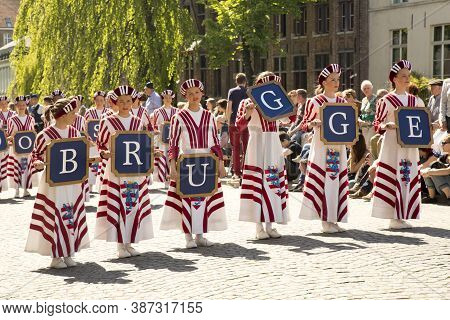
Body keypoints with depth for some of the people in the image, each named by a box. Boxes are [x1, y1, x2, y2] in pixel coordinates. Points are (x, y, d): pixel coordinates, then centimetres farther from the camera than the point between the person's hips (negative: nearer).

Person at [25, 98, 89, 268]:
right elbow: (35, 155, -3)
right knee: (55, 217, -3)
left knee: (73, 216, 8)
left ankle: (68, 254, 19)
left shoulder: (74, 132, 6)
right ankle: (56, 256, 7)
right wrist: (38, 163, -22)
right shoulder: (46, 135, -11)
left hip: (72, 182, 6)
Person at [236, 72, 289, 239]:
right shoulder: (248, 102, -2)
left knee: (275, 184, 4)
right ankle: (259, 227, -1)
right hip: (258, 149, -6)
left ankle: (270, 225, 11)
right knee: (259, 185, -6)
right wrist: (247, 112, -30)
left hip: (274, 149, 6)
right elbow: (239, 126, -12)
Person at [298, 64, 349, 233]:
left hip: (338, 147, 5)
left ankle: (334, 219, 10)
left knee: (337, 181, 4)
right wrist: (313, 124, -21)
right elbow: (304, 124, -1)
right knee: (323, 181, -7)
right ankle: (325, 221, -3)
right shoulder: (314, 102, -2)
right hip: (321, 146, -5)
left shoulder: (342, 102, 12)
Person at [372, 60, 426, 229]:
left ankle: (401, 217, 10)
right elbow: (377, 123, -2)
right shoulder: (387, 100, -2)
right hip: (392, 144, -5)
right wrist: (387, 126, -20)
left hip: (410, 146, 5)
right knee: (393, 178, -6)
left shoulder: (416, 101, 12)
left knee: (408, 179, 4)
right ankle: (393, 217, -1)